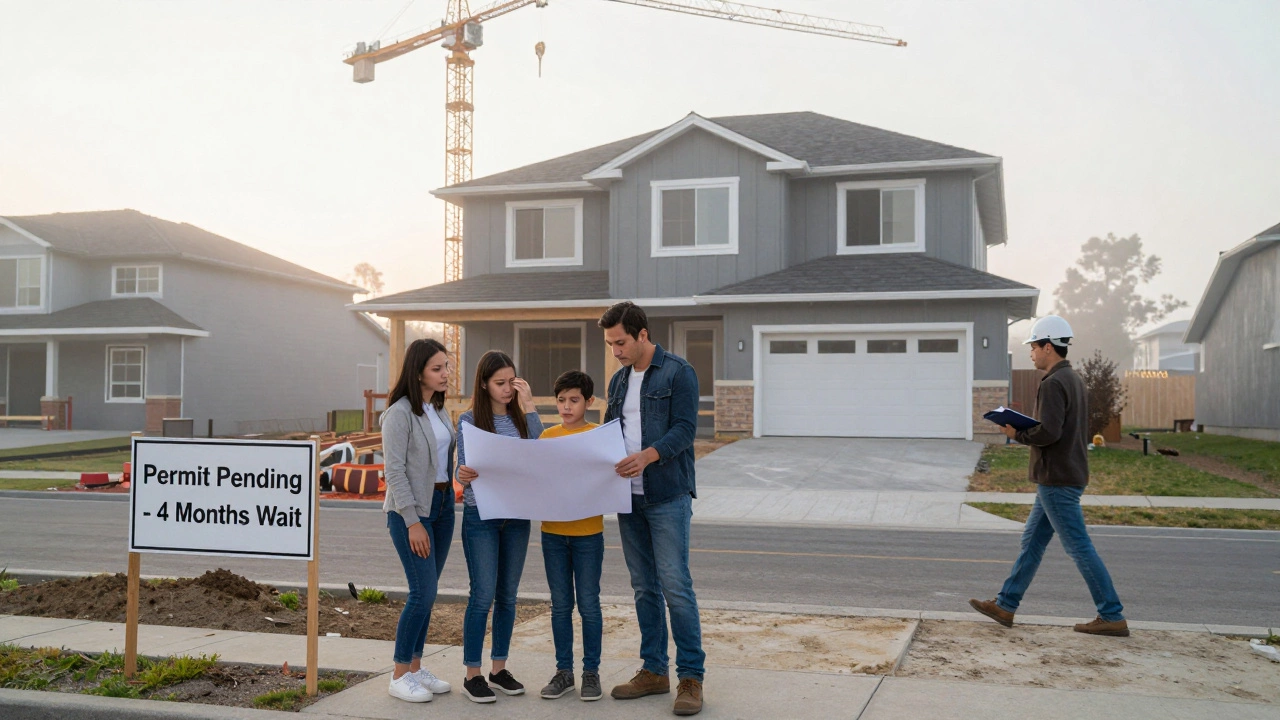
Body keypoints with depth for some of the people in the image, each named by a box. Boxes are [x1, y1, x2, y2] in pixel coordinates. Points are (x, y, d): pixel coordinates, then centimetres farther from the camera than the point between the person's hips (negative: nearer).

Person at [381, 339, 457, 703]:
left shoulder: (438, 410, 11)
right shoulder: (400, 413, -13)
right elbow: (394, 471, -16)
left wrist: (448, 501, 10)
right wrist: (412, 522, -17)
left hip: (442, 505, 7)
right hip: (411, 509, -7)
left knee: (427, 592, 11)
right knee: (423, 592, -9)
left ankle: (415, 667, 21)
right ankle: (399, 676, 4)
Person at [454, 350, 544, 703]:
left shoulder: (519, 418, 6)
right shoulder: (470, 420, -3)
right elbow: (463, 468, -6)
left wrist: (529, 407, -9)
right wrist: (464, 476, -30)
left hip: (516, 515, 4)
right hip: (480, 515, -4)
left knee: (508, 594, 10)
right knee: (483, 595, -4)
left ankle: (499, 668, 22)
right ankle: (472, 674, 6)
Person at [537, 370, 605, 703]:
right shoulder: (547, 435, 6)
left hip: (588, 531, -3)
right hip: (552, 531, 3)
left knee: (588, 604, 4)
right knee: (560, 605, 10)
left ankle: (591, 671, 16)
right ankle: (563, 671, 21)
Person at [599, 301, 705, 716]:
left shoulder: (678, 373, -6)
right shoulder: (618, 380, 15)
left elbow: (684, 429, -15)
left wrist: (648, 455, -30)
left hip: (667, 496, -7)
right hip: (629, 498, 7)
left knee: (675, 586, -7)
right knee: (644, 588, 11)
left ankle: (690, 677, 1)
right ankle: (654, 671, 21)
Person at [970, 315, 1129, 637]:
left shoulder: (1053, 384, -18)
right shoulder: (1075, 380, 14)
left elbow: (1049, 432, -26)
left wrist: (1018, 434, -9)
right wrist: (1027, 430, 11)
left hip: (1057, 480, -11)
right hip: (1068, 475, 11)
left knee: (1079, 548, -3)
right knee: (1032, 541, 13)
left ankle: (1112, 617, 4)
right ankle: (1005, 605, 20)